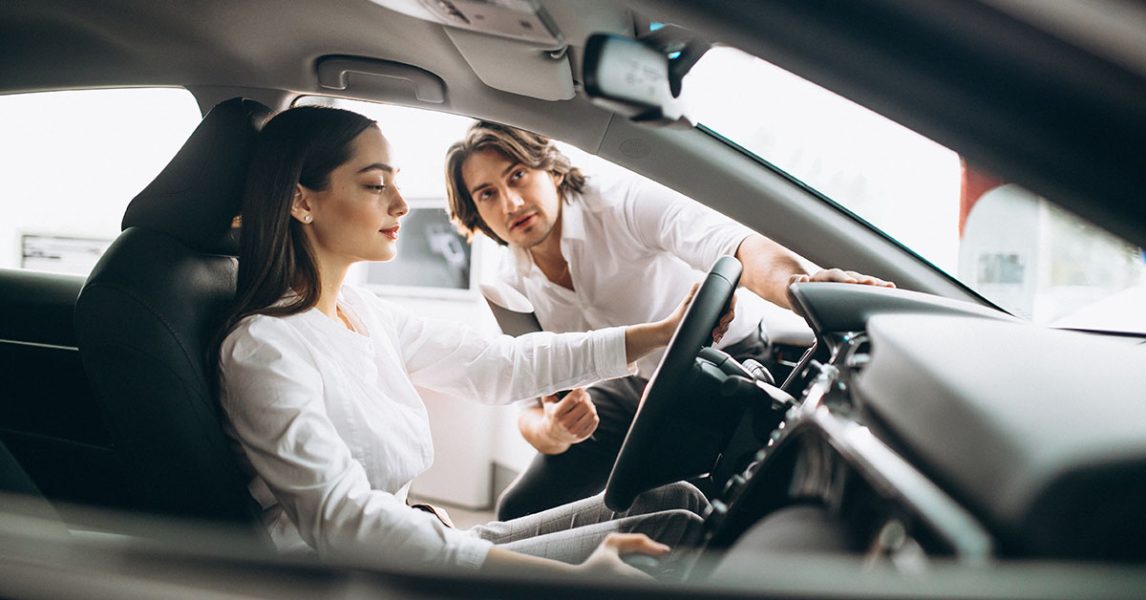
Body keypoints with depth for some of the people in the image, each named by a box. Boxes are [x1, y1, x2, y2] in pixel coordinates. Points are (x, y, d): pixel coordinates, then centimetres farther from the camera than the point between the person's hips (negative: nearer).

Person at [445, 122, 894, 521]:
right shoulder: (511, 288, -8)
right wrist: (551, 431, -34)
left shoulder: (624, 203, -26)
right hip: (633, 387, 6)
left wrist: (803, 288, -66)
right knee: (521, 511, 0)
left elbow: (741, 248, -42)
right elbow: (531, 405, -7)